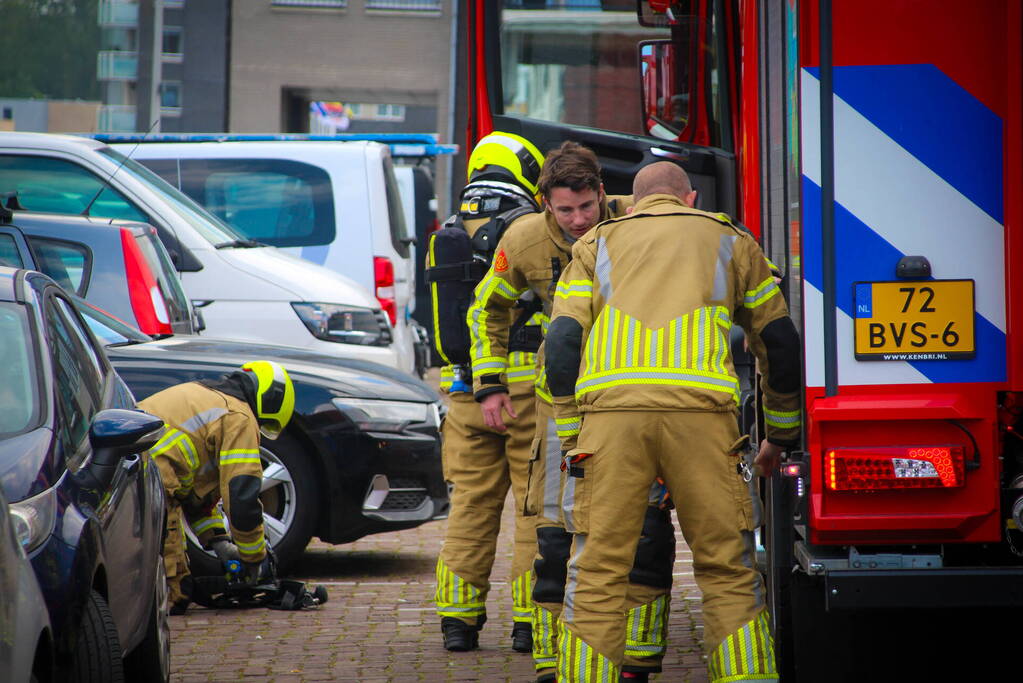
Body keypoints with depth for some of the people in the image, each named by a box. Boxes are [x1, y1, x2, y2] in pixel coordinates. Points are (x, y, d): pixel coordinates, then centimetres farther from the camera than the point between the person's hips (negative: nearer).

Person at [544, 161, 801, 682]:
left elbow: (562, 342, 13)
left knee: (597, 571, 3)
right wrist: (781, 438, 36)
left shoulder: (597, 244, 25)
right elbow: (780, 343, 26)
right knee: (727, 569, 6)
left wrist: (570, 439, 16)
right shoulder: (728, 242, 26)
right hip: (698, 407, 0)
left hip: (610, 407, 0)